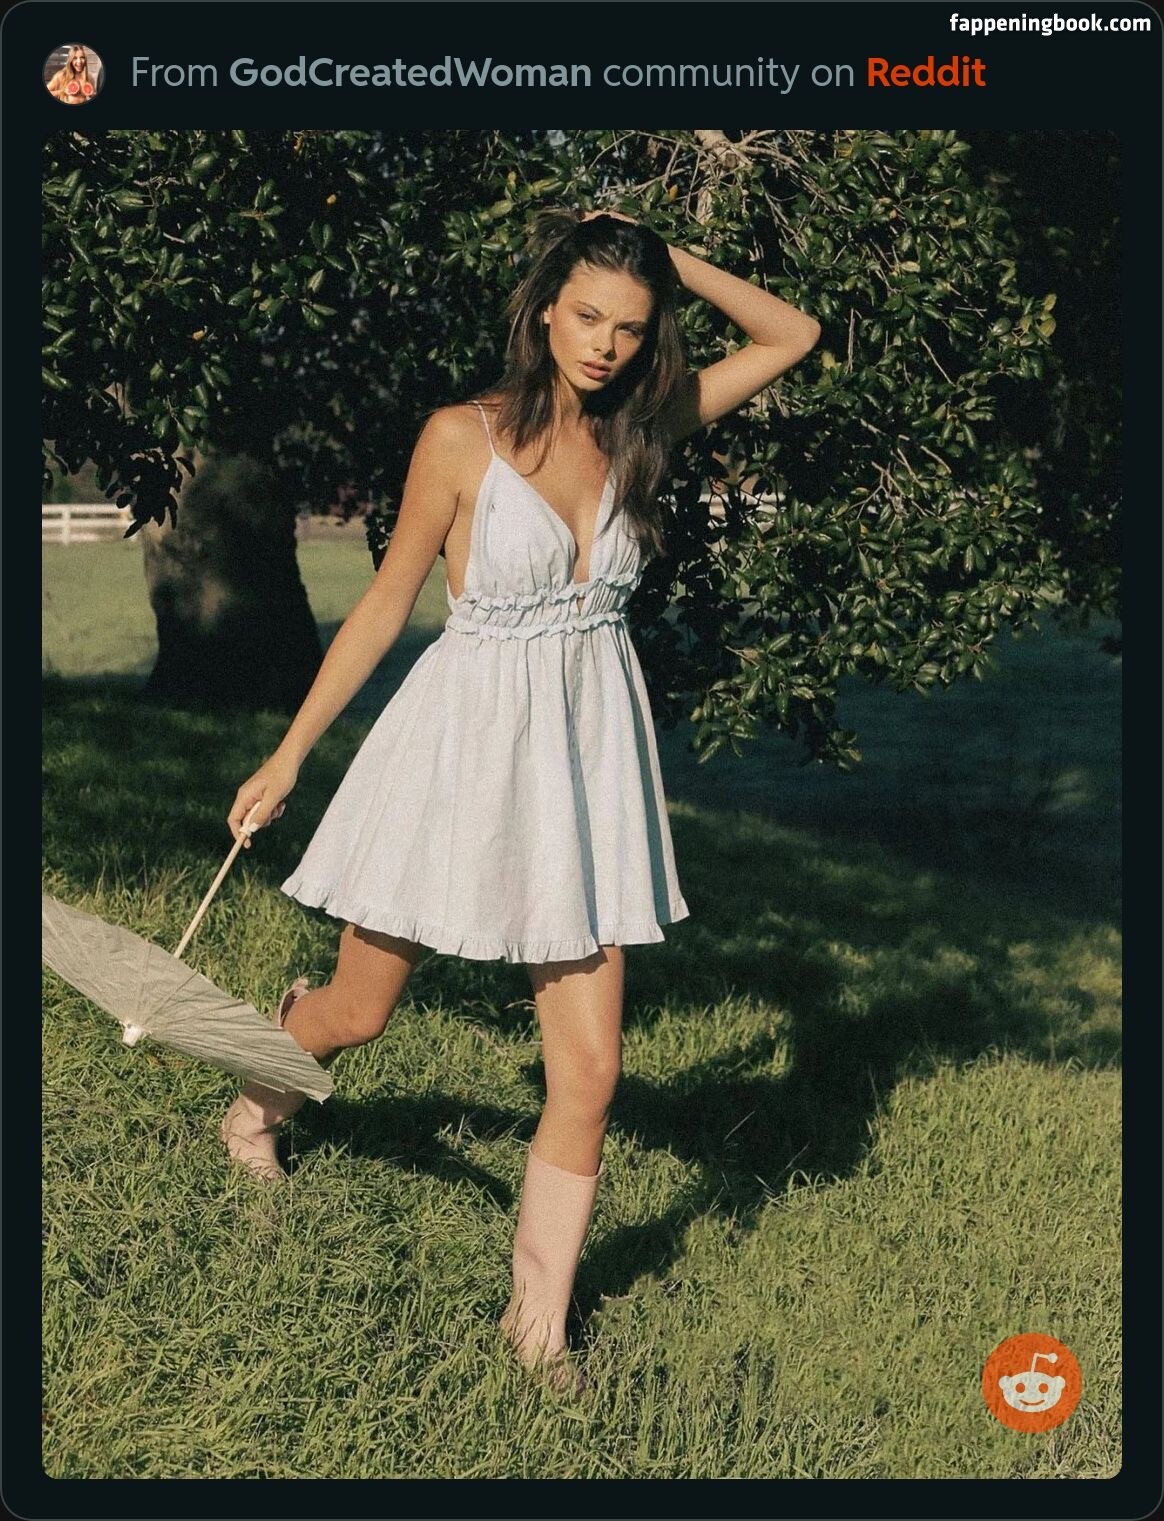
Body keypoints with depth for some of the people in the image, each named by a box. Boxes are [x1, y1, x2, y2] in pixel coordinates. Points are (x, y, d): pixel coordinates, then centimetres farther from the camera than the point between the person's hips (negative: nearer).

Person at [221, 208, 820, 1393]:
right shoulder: (464, 437, -8)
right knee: (358, 1011, 13)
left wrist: (674, 263, -2)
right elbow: (387, 600, -1)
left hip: (589, 757, 3)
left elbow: (790, 336, 9)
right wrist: (288, 755, 2)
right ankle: (262, 1086, 50)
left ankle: (540, 1318, 16)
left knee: (589, 1069, -1)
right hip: (466, 744, -3)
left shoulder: (639, 429, 3)